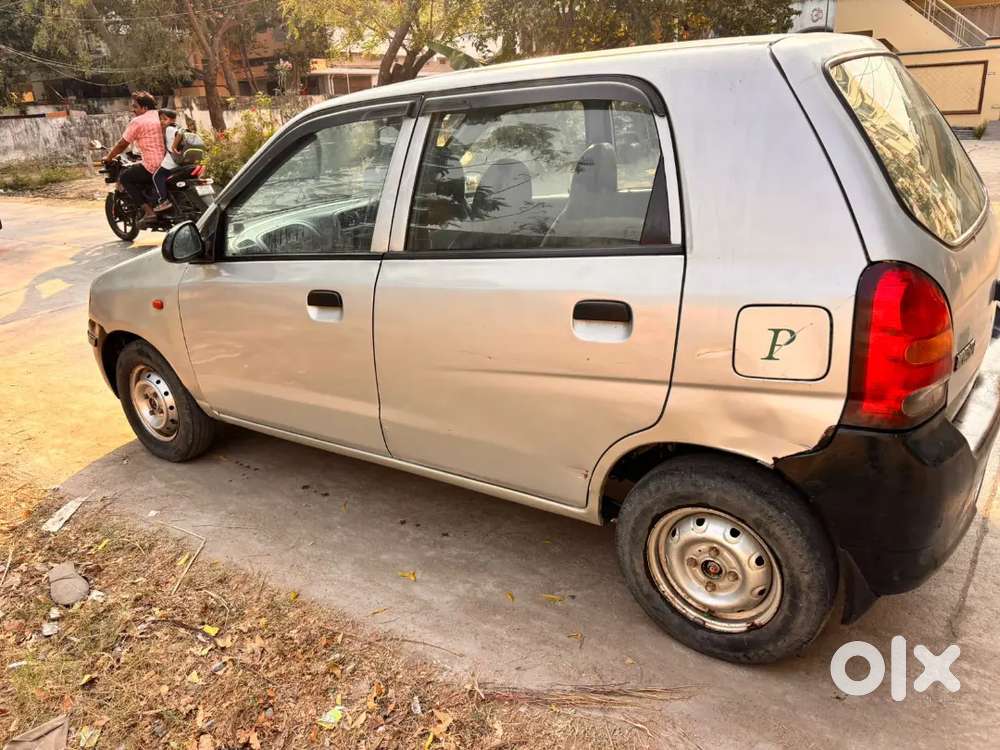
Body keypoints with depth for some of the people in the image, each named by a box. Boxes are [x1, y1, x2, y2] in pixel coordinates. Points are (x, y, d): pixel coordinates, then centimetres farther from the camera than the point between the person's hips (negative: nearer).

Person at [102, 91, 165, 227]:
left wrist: (108, 158, 16)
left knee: (125, 177, 9)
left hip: (153, 167, -8)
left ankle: (148, 211, -4)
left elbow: (122, 144, 1)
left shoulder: (137, 121, -5)